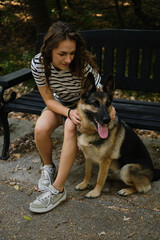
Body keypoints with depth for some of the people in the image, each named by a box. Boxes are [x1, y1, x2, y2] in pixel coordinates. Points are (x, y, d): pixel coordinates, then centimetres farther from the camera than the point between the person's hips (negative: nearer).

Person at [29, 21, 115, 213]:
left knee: (70, 127, -34)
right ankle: (48, 167, 5)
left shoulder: (83, 64, -30)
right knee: (41, 129, -27)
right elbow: (49, 100, -15)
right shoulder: (38, 64, -23)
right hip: (59, 104, 3)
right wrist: (69, 112, -32)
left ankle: (58, 189, -27)